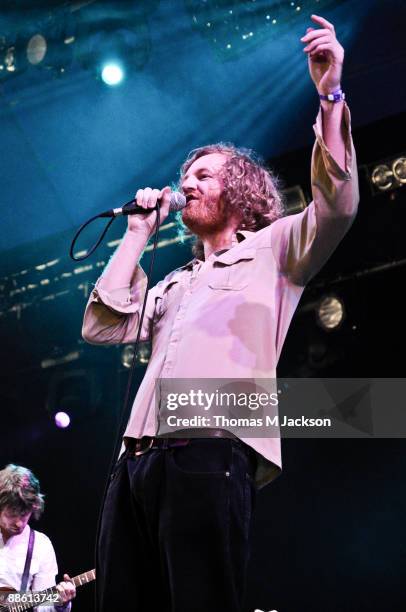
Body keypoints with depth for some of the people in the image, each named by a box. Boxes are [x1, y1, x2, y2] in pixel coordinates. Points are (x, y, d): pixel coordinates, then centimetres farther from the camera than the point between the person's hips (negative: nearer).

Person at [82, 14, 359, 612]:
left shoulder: (270, 250, 16)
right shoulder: (173, 283, 33)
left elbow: (335, 208, -2)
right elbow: (101, 326, 23)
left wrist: (330, 98, -12)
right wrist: (138, 234, 25)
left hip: (211, 456, -6)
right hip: (136, 461, 7)